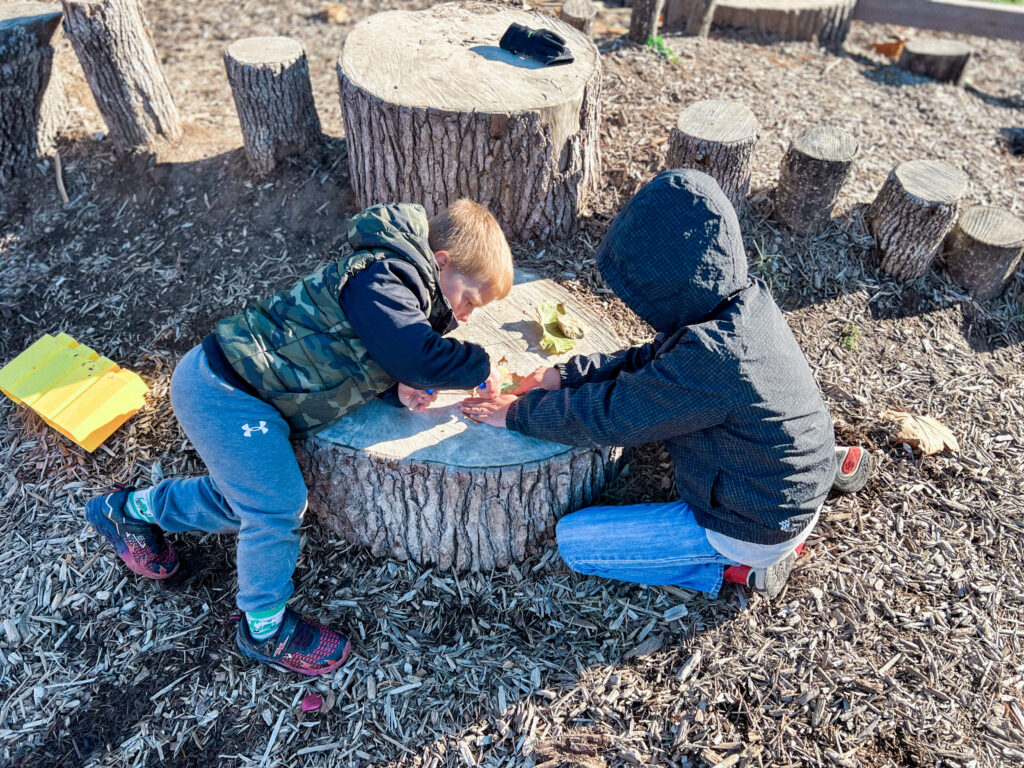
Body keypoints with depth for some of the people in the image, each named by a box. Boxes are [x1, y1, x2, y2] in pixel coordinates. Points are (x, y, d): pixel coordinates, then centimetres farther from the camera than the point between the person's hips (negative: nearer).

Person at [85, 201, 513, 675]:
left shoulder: (395, 282, 9)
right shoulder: (381, 280, -23)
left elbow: (359, 361, 12)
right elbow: (419, 355, -35)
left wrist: (396, 389, -8)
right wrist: (480, 368, -17)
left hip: (225, 387, 10)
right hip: (222, 390, -10)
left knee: (243, 499, 21)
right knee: (278, 506, -8)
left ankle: (130, 511, 44)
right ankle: (265, 628, 15)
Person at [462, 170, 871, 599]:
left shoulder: (709, 359, -34)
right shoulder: (747, 300, -7)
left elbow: (608, 416, -23)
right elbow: (648, 362, 3)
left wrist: (518, 413, -9)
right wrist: (565, 374, -3)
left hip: (755, 527, -8)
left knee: (572, 540, -4)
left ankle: (736, 567, 1)